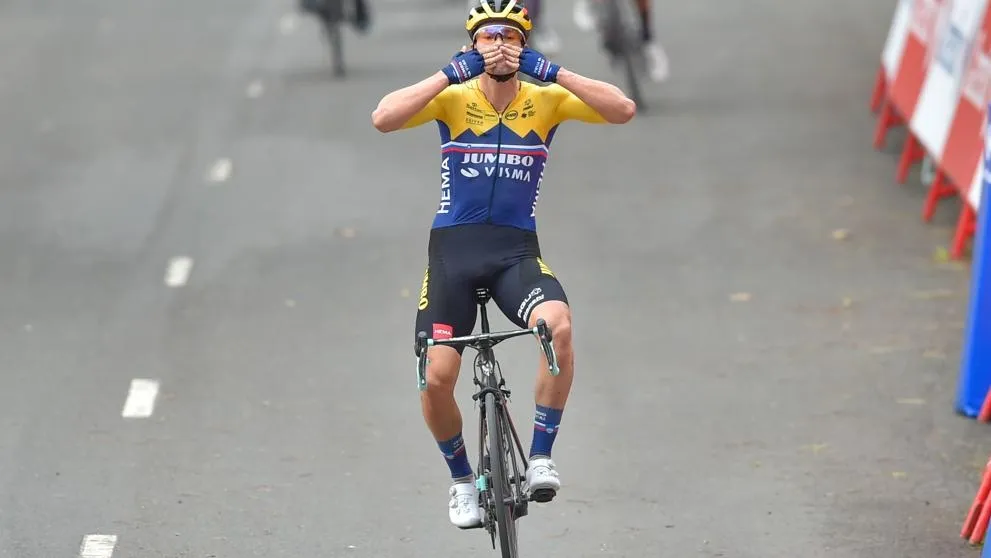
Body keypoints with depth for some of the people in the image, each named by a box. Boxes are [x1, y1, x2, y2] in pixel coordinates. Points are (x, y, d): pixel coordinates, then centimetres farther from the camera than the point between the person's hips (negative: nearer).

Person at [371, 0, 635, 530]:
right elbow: (383, 118, -20)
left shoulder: (545, 101, 0)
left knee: (559, 325, -32)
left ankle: (540, 457, -17)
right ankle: (462, 479, 19)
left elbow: (623, 110, -14)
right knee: (435, 381, -11)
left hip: (517, 251, 0)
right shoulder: (454, 99, -3)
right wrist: (448, 74, -22)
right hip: (453, 248, 0)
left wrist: (553, 73, -18)